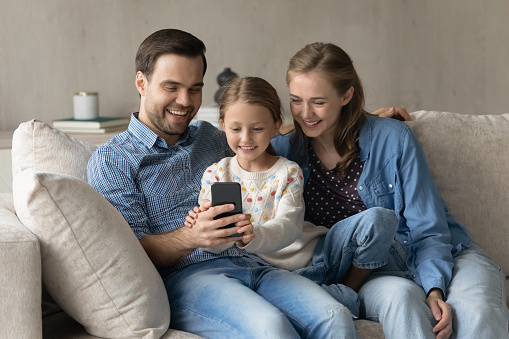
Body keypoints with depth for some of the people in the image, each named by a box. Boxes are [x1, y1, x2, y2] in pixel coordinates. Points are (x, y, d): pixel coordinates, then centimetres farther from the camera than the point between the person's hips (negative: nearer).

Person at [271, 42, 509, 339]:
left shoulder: (393, 138, -6)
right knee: (401, 295, -36)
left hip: (445, 258, -1)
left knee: (476, 311, -35)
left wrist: (434, 291, -20)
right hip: (365, 275, 1)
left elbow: (428, 229, -6)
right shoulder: (287, 150, 2)